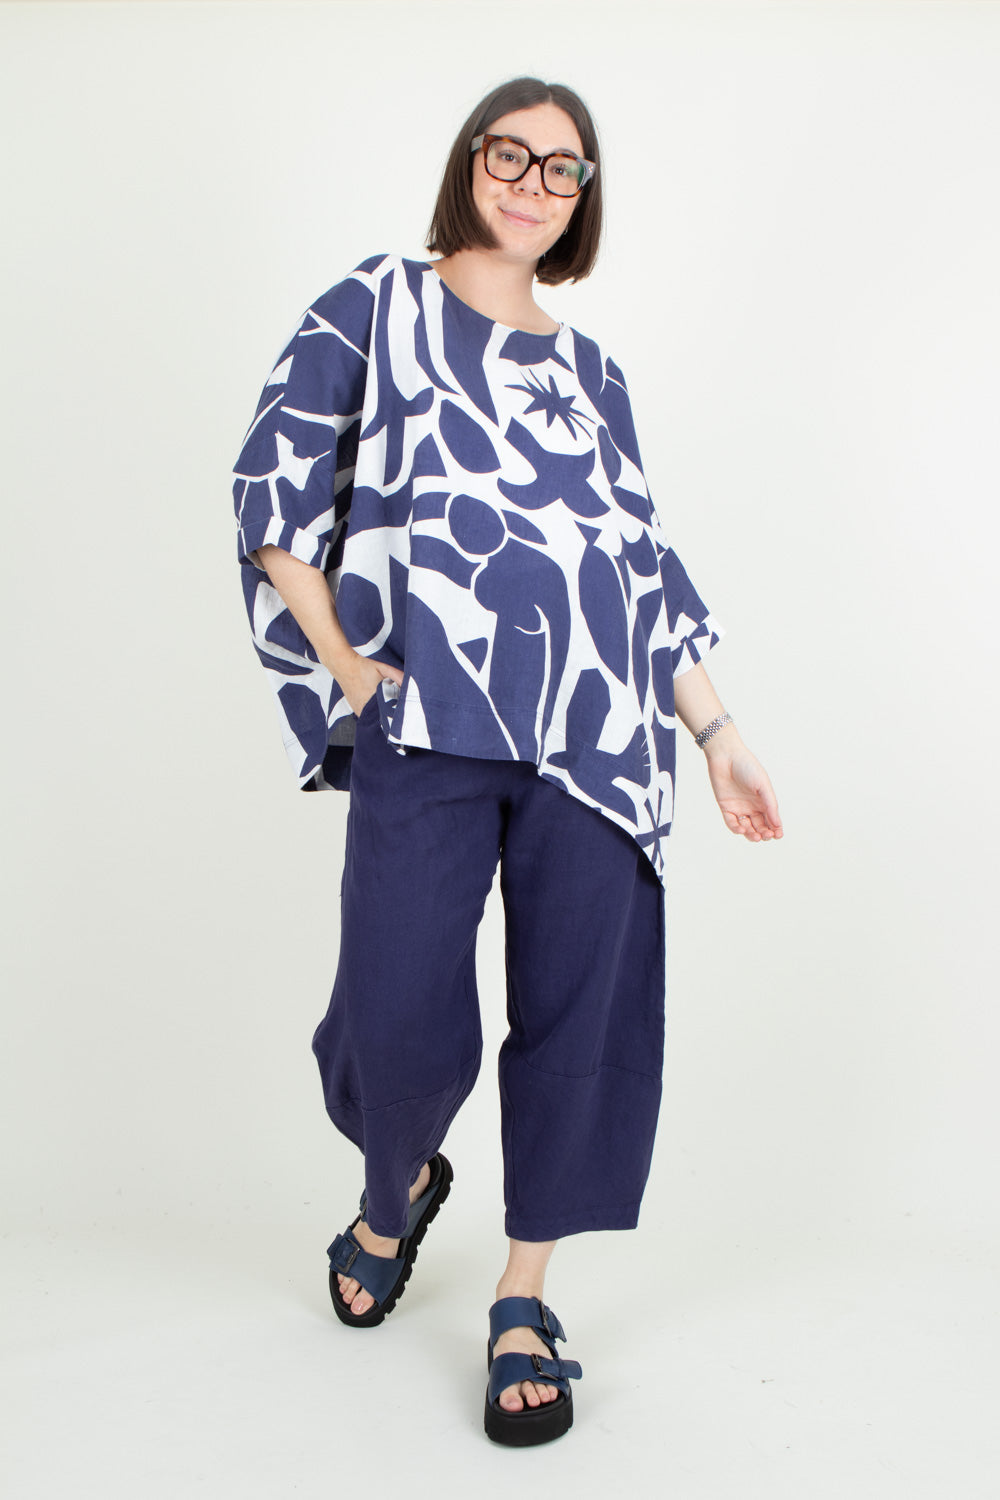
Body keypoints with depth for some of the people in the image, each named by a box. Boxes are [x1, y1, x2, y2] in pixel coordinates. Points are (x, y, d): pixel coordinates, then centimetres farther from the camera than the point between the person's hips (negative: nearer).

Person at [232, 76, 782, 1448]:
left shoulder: (589, 372, 22)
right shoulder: (374, 310, 13)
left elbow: (646, 560, 20)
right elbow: (275, 484, 4)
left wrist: (717, 730, 14)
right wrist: (341, 660, -7)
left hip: (594, 731, 3)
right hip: (424, 722, -3)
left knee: (577, 1003, 0)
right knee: (401, 1013, -5)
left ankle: (525, 1296, 19)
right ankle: (397, 1187, 31)